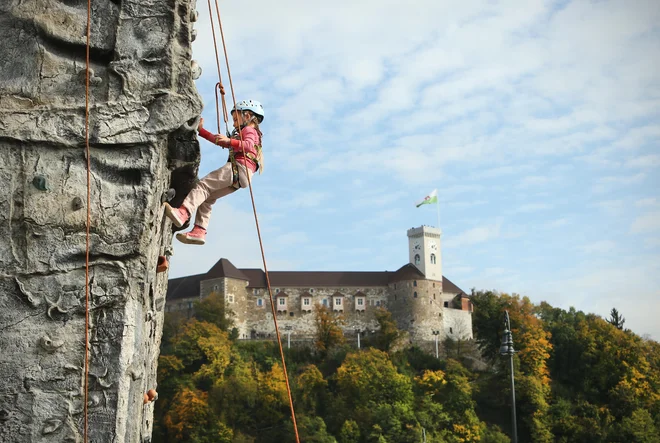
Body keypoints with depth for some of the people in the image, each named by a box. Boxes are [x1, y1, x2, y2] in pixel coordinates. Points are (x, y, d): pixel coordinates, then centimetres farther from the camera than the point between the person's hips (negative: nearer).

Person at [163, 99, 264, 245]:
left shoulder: (249, 130, 8)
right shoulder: (241, 134, 38)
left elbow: (248, 145, -17)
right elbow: (218, 140, 41)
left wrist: (229, 141, -32)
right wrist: (201, 130, 37)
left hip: (239, 168, -10)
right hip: (237, 177, 10)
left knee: (203, 185, -21)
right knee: (207, 197, 9)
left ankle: (182, 213, -38)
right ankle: (199, 231, 1)